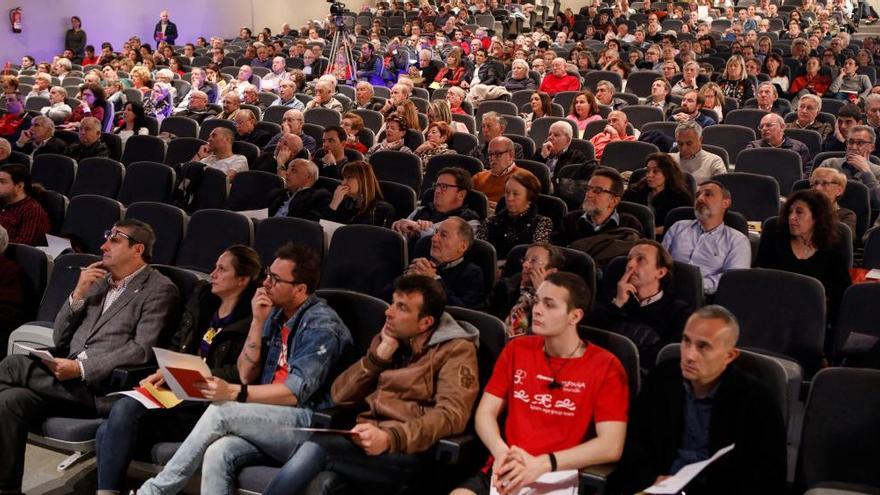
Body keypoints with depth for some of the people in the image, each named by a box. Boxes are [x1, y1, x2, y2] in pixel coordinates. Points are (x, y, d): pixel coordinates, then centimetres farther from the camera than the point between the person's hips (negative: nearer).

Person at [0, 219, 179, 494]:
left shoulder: (159, 289, 0)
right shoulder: (98, 281, 22)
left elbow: (141, 350, -13)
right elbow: (59, 339, 20)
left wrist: (81, 367, -19)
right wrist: (79, 294, 4)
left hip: (100, 388, -6)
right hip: (70, 378, 6)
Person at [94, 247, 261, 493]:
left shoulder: (250, 320, -5)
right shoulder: (202, 296, 18)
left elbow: (241, 374, -13)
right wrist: (163, 372, 5)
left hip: (206, 404, -7)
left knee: (126, 408, -26)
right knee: (107, 433, -16)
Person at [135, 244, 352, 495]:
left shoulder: (321, 324, -9)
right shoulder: (276, 314, 14)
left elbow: (296, 393, -16)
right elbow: (247, 374, 10)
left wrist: (234, 392, -19)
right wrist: (258, 322, -1)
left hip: (309, 423, -6)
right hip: (269, 420, 6)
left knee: (221, 412, -23)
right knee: (217, 454, -25)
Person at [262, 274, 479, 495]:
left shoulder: (456, 351, 2)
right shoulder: (385, 341, 21)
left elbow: (451, 415, -14)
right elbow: (340, 395, 13)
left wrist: (390, 438, -27)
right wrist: (380, 355, 2)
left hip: (406, 452, -5)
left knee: (316, 449, -28)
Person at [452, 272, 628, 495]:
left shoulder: (605, 367, -2)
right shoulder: (516, 349, 12)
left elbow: (611, 446, -10)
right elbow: (485, 413, 9)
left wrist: (542, 464, -19)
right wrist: (502, 453, -12)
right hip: (505, 471, 3)